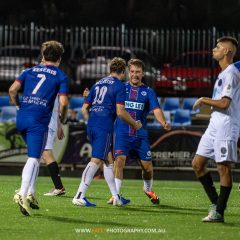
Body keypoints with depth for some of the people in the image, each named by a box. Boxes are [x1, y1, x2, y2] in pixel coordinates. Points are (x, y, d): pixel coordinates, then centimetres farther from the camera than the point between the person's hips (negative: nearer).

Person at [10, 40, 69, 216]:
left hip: (22, 119, 5)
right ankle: (22, 194, -30)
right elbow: (63, 103, -4)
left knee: (34, 156, 22)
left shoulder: (30, 71, 18)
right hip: (39, 122, -5)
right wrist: (62, 119, 14)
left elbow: (12, 90, 4)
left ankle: (30, 194, 16)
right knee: (34, 159, -10)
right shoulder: (61, 76, 7)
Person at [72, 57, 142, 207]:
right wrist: (135, 124, 3)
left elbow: (84, 108, 20)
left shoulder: (98, 84, 20)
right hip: (105, 127, -8)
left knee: (108, 159, 17)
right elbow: (120, 112, -11)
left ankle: (116, 196, 20)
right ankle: (80, 196, -21)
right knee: (96, 160, -11)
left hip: (92, 125, 8)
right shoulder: (119, 86, -2)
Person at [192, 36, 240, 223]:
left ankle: (219, 212, -4)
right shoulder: (224, 73, 18)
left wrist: (204, 100, -7)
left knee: (224, 168, -6)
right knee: (198, 164, 8)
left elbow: (224, 103, -20)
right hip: (214, 125, 10)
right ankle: (215, 203, 14)